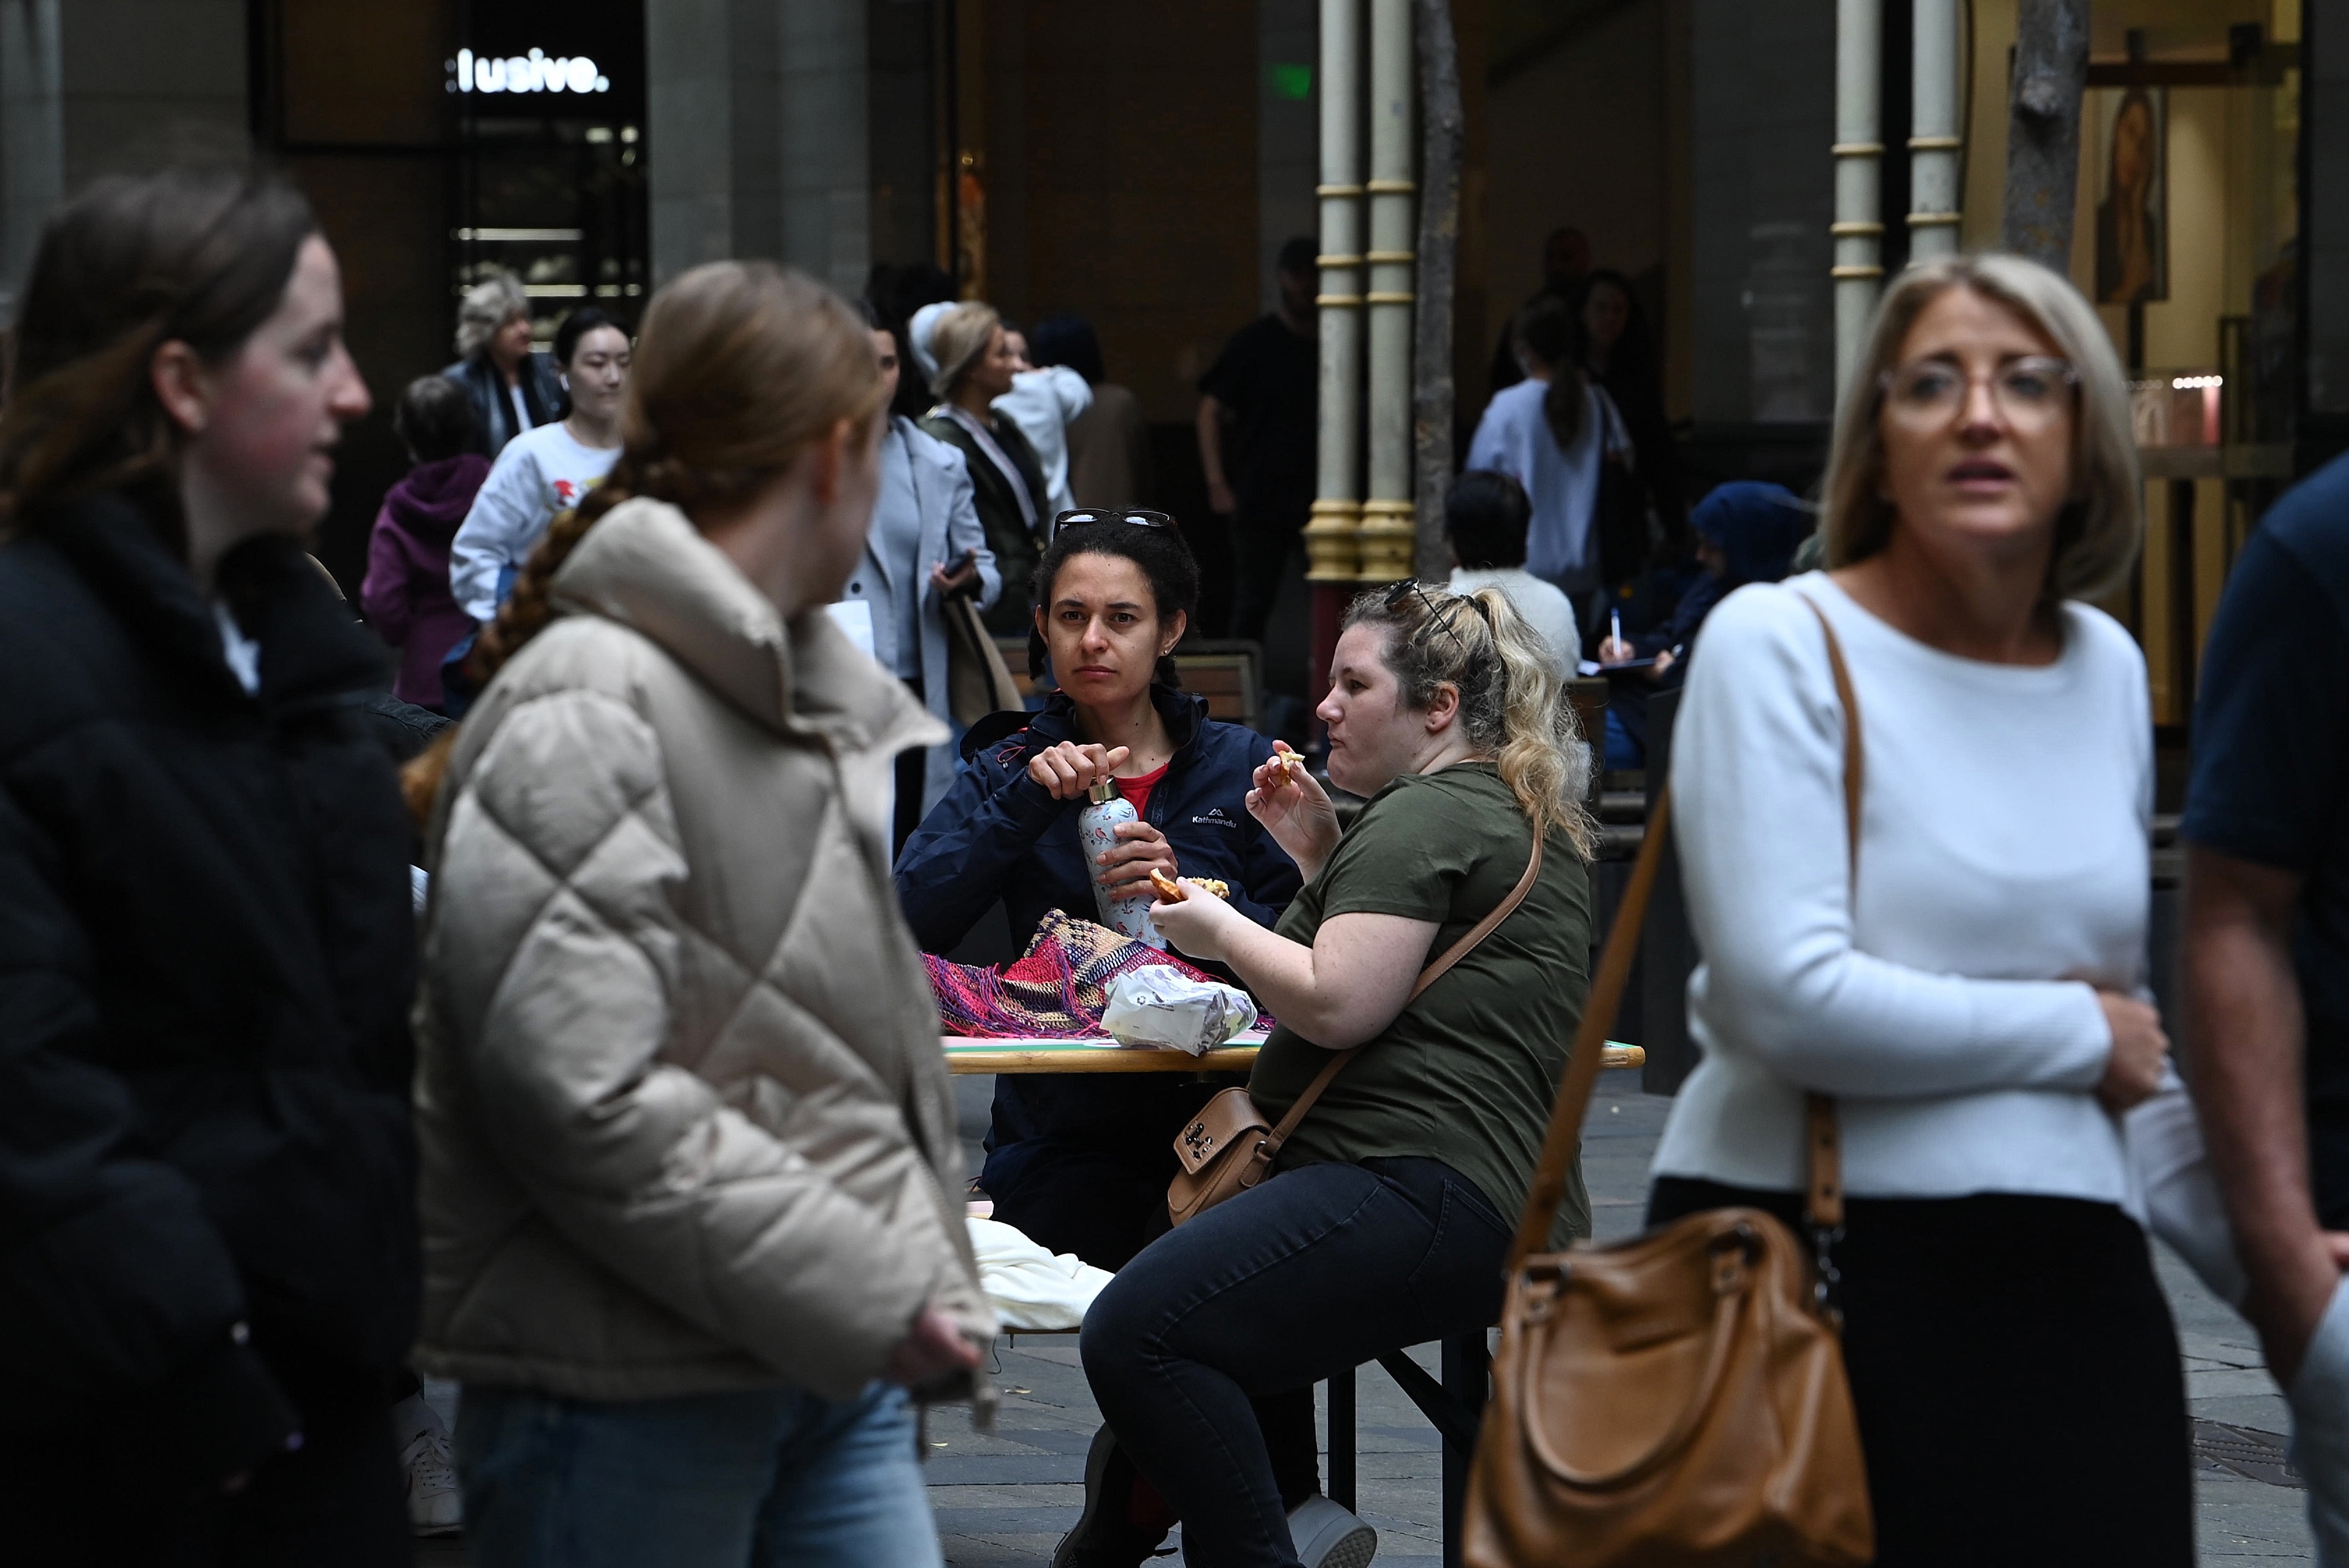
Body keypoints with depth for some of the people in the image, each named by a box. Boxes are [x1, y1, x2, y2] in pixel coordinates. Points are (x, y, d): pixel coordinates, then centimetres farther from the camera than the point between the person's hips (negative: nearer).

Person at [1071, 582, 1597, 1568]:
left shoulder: (1424, 818, -10)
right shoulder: (1527, 813, 23)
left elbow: (1338, 1005, -19)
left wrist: (1223, 933, -3)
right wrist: (1320, 856, 19)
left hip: (1427, 1192, -12)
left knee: (1134, 1332, -23)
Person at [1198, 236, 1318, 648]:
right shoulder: (1254, 343, 1)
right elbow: (1211, 411, 2)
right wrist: (1217, 484, -7)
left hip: (1317, 495, 2)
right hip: (1261, 497, -2)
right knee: (1255, 599, 0)